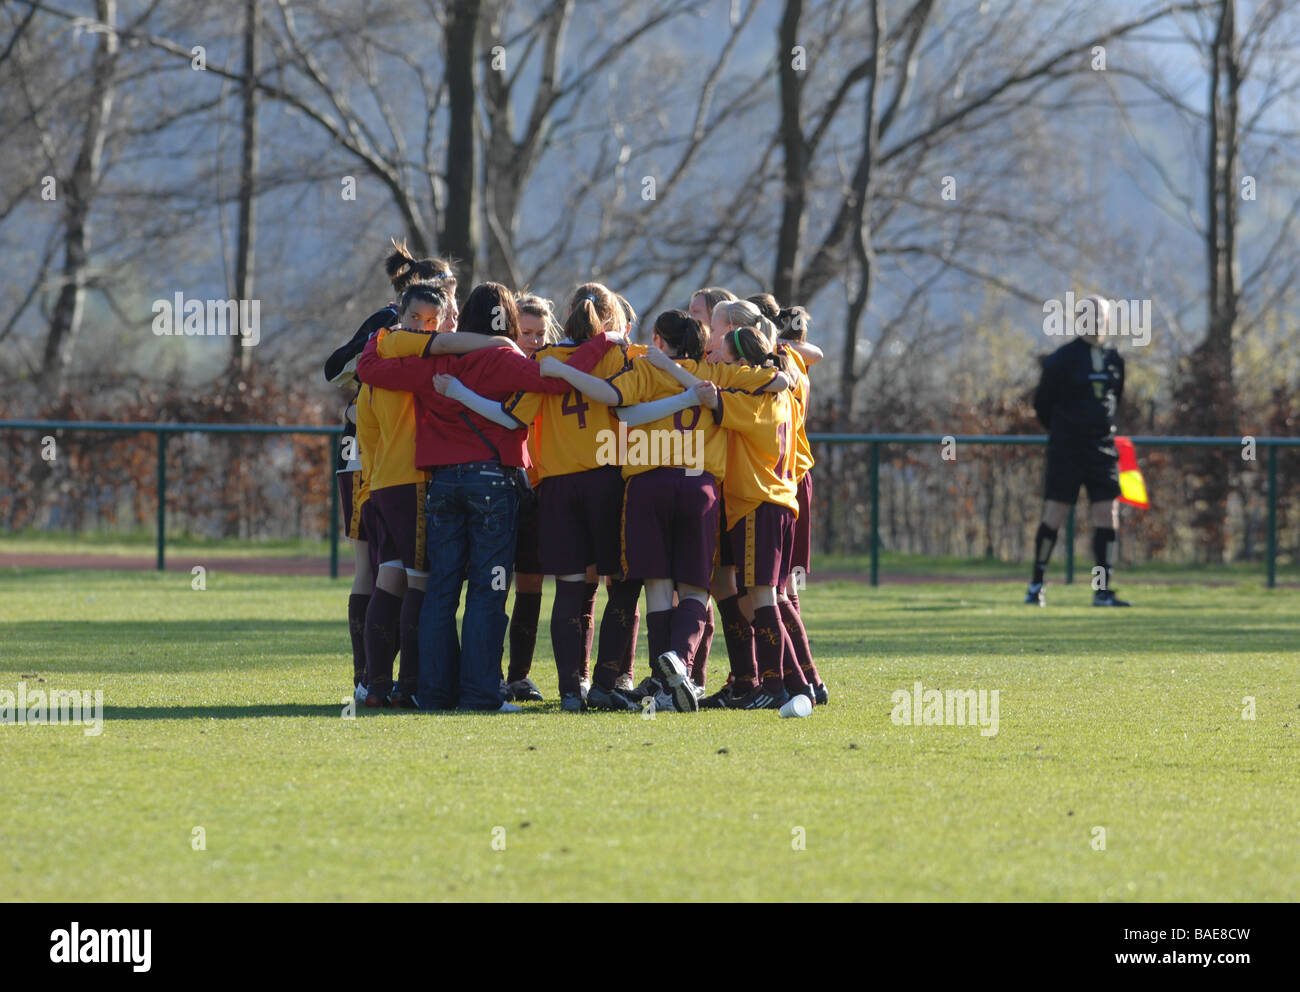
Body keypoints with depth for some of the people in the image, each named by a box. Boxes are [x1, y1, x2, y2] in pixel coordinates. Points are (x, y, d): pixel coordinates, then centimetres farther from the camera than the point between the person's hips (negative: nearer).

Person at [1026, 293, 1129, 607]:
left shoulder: (1114, 360, 9)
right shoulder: (1062, 359, -7)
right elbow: (1042, 403, 1)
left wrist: (1103, 427, 15)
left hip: (1102, 448, 4)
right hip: (1066, 449, -4)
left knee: (1107, 515, -2)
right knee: (1054, 515, -3)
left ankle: (1102, 590, 1)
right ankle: (1036, 585, 9)